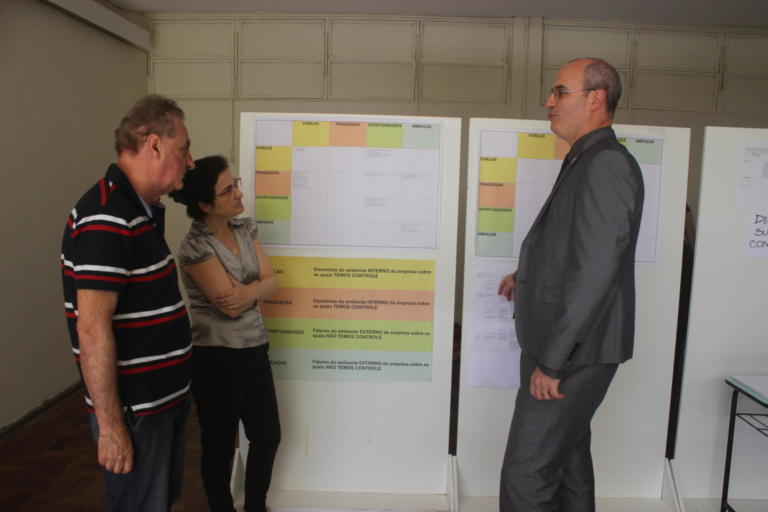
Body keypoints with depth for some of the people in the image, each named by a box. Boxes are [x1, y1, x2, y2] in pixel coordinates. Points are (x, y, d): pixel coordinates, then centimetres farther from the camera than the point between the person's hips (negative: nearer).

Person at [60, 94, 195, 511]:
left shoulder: (141, 210, 8)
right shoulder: (106, 219, -23)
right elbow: (92, 328, -26)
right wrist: (111, 425, -23)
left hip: (165, 398, 9)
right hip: (134, 410, -9)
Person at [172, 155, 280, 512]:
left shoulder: (245, 229, 3)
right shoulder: (196, 247, -18)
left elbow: (271, 282, -2)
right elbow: (230, 306, -22)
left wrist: (247, 292, -21)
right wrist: (257, 287, -6)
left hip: (255, 349, 7)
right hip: (218, 358, -7)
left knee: (268, 436, 18)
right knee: (220, 445, 12)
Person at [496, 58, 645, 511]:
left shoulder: (606, 166, -18)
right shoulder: (587, 163, 14)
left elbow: (595, 270, -24)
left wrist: (552, 360, -22)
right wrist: (527, 277, 20)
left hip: (575, 351, -10)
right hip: (568, 348, 10)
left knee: (525, 475, -5)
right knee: (568, 458, 21)